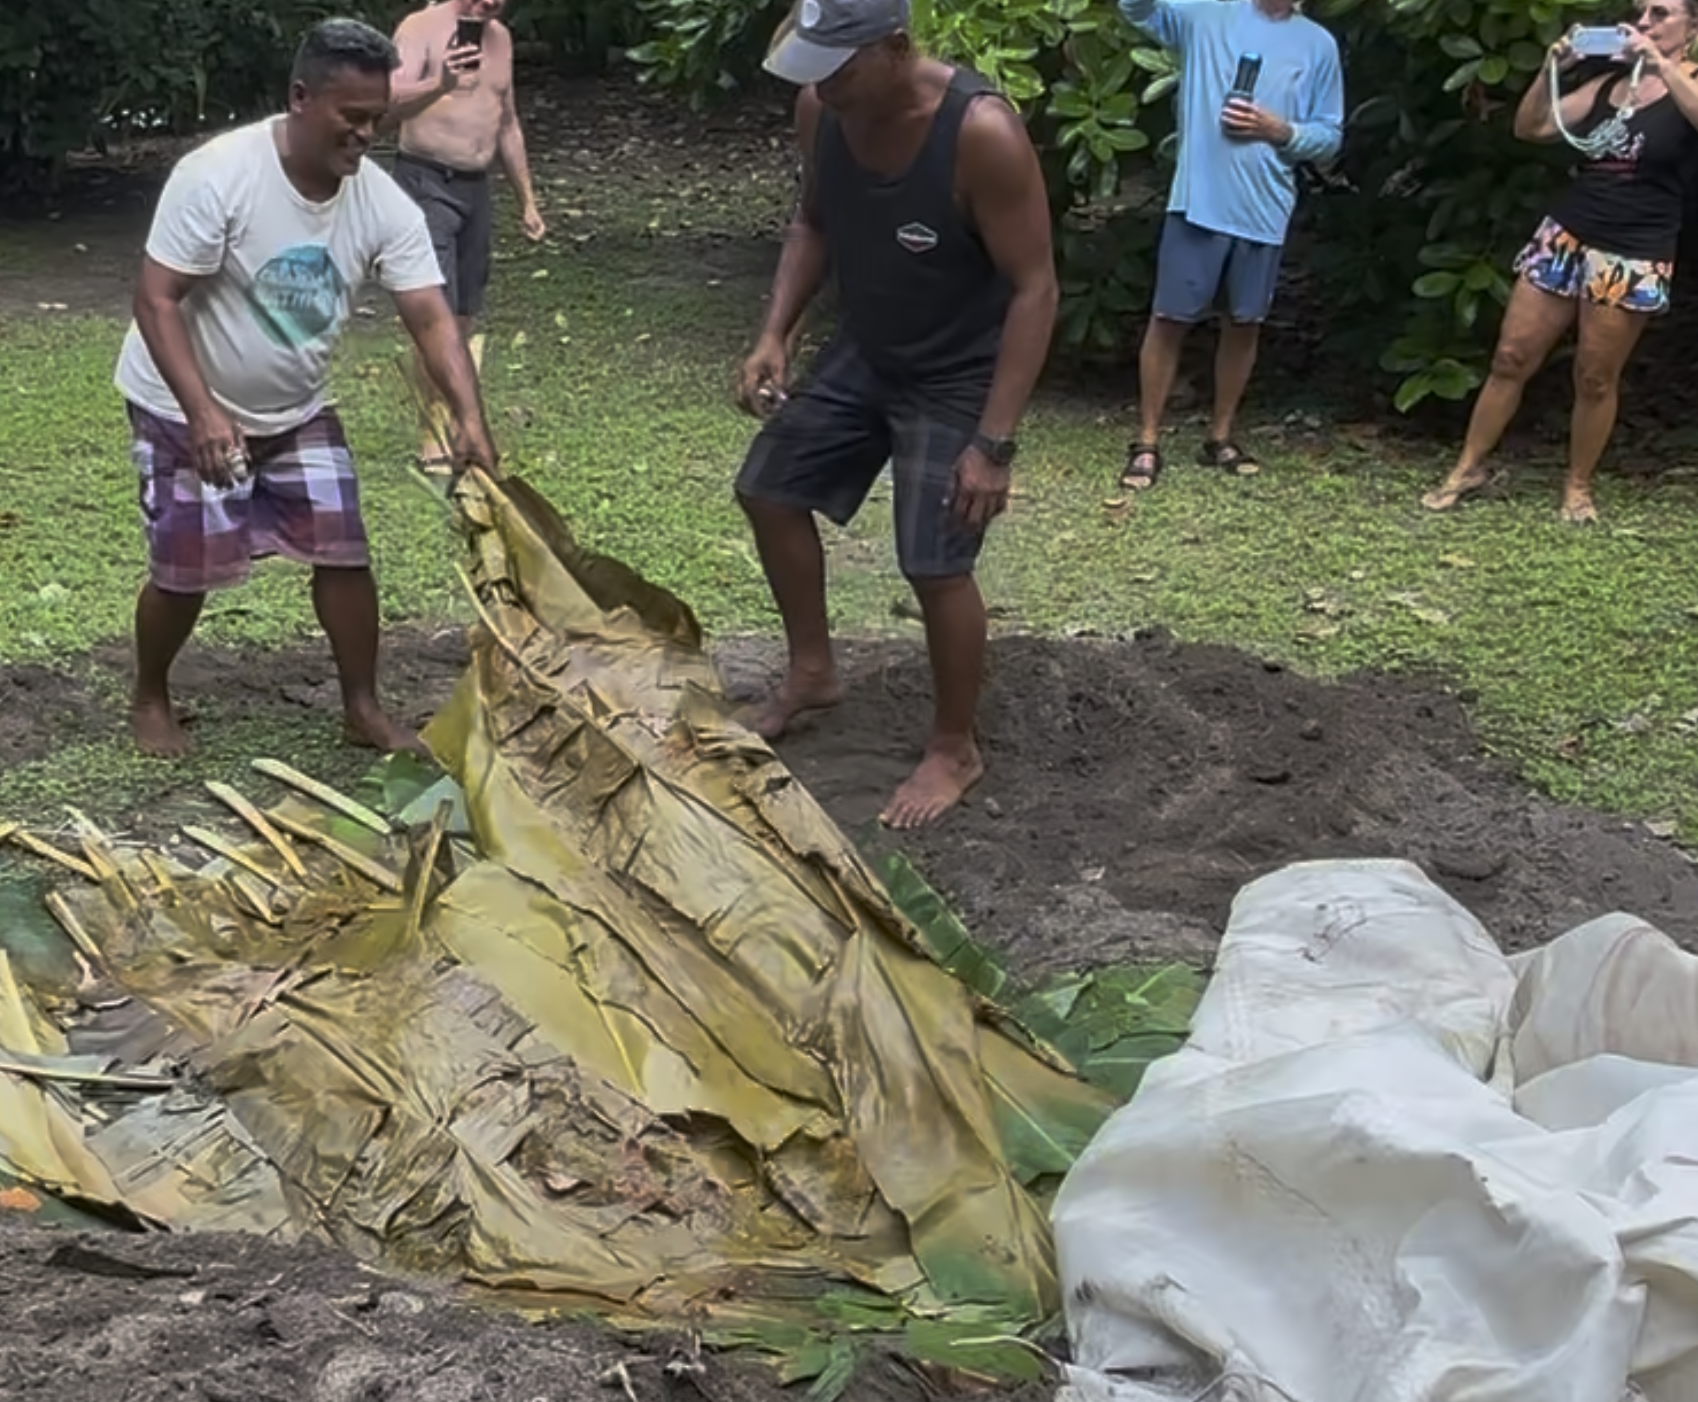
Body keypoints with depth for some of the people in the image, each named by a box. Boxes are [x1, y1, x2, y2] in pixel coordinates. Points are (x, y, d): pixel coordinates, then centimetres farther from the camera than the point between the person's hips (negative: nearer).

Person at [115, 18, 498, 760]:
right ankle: (149, 699, 28)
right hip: (184, 409, -4)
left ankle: (363, 708, 17)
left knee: (344, 552, 1)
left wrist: (469, 417, -31)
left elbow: (431, 317, -16)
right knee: (184, 573, 1)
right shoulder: (217, 175, -27)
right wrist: (203, 412, -35)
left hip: (296, 411, 5)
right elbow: (156, 300, -26)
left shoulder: (383, 204, -13)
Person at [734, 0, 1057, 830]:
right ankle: (812, 671, 34)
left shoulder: (982, 134, -32)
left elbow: (1034, 289, -26)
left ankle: (954, 751, 15)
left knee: (936, 566, -8)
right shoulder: (820, 108, -12)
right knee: (769, 490, 14)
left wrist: (993, 443, -27)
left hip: (958, 376, -7)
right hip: (863, 353, 7)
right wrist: (775, 335, -6)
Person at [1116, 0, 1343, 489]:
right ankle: (1147, 442, 10)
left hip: (1265, 211, 3)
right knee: (1169, 319, 0)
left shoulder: (1319, 45, 7)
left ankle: (1220, 437, 26)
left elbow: (1330, 138, 7)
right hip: (1199, 203, -2)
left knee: (1244, 324, 11)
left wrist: (1279, 130, -11)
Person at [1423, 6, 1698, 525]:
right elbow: (1530, 127, 9)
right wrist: (1552, 69, -6)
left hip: (1633, 257, -4)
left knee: (1595, 378, 3)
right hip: (1563, 238, 5)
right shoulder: (1609, 80, 11)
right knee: (1511, 357, 4)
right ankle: (1468, 467, 14)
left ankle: (1578, 486, 18)